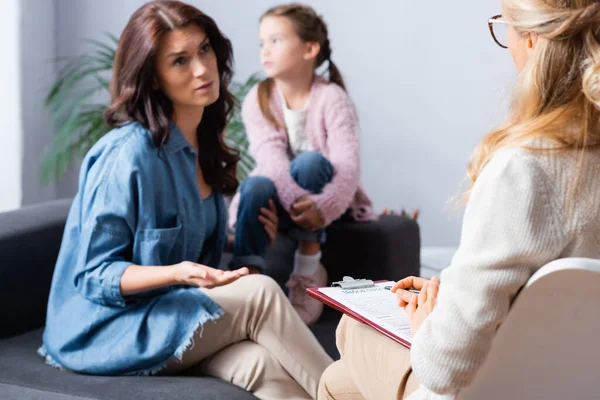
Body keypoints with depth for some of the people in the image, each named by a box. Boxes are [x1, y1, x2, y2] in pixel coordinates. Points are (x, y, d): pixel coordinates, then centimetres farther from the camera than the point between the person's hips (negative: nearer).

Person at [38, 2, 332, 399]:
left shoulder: (202, 144, 7)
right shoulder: (128, 154, -20)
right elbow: (93, 275, -17)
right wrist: (179, 273, -31)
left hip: (170, 312, 6)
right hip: (106, 328, -6)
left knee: (262, 364, -25)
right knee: (259, 293, -24)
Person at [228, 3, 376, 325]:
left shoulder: (331, 98, -14)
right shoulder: (257, 100, -7)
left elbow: (347, 165, -25)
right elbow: (271, 158, -22)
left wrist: (324, 206, -46)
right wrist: (297, 202, -42)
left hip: (323, 200, -1)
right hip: (282, 199, 2)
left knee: (309, 161, -32)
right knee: (255, 186, -32)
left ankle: (308, 270, -22)